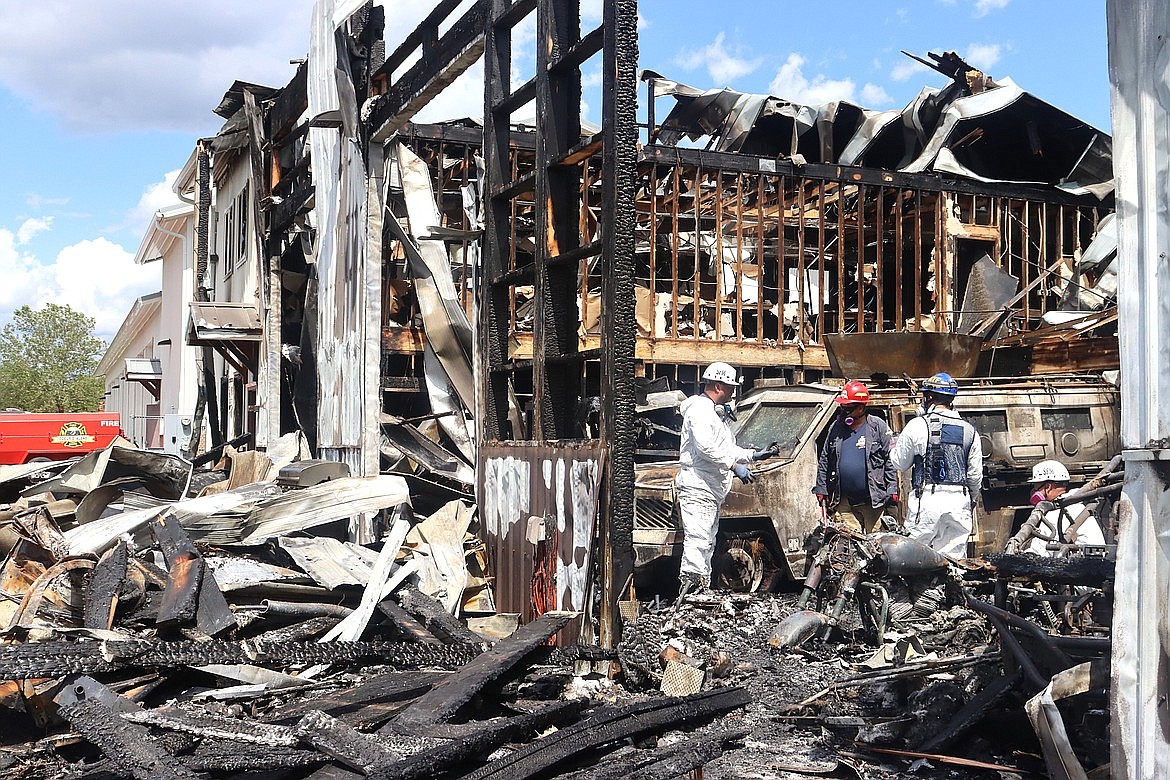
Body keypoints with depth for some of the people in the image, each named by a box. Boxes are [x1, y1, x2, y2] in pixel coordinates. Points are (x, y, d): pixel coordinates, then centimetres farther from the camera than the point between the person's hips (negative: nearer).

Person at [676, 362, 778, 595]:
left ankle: (702, 590, 16)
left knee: (708, 543, 12)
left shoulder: (715, 413, 24)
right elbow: (706, 446, -24)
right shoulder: (699, 409, -10)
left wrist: (754, 455, 22)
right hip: (697, 487, -11)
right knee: (698, 539, -16)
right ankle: (690, 584, -18)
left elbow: (726, 449, 29)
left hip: (712, 490, 11)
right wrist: (734, 465, -24)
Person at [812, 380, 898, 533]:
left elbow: (890, 461, 1)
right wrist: (821, 489, 12)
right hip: (843, 501, 3)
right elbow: (824, 461, 16)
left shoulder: (878, 427, 0)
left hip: (873, 500, -3)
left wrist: (892, 490, -4)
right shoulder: (836, 428, 10)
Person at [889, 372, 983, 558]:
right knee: (954, 555, 6)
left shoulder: (918, 425, -3)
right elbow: (976, 475, 12)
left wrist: (893, 449, 27)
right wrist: (970, 501, 28)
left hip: (927, 500, -4)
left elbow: (900, 463, 6)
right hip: (959, 500, 4)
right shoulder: (969, 430, 10)